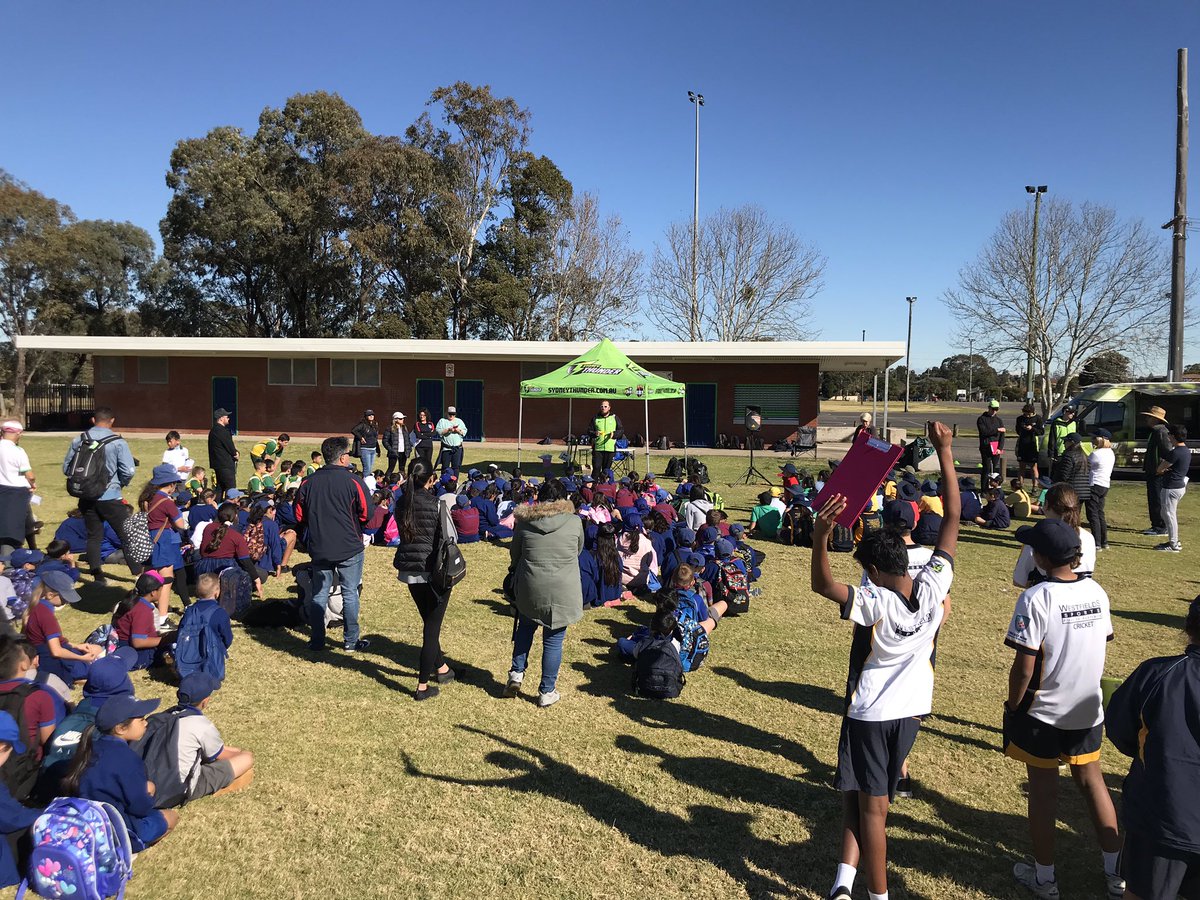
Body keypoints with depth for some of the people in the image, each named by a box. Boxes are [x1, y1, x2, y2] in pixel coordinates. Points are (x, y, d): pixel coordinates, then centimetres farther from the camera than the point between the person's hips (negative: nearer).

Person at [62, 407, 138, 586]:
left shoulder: (78, 441, 0)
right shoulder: (117, 442, -12)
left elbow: (66, 468, 7)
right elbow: (129, 471, -15)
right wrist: (122, 483, 5)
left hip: (86, 497, 4)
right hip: (110, 497, -4)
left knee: (94, 536, 13)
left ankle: (97, 576, 14)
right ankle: (139, 573, 10)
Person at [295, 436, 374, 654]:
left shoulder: (308, 482, -2)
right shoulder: (353, 481, -13)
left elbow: (299, 517, 4)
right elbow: (367, 514, -11)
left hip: (319, 548, 3)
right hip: (350, 548, -3)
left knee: (319, 594, 14)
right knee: (350, 593, 8)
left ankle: (317, 640, 18)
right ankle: (351, 641, 14)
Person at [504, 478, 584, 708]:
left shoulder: (524, 521, -1)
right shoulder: (574, 522, -4)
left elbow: (514, 554, 10)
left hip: (529, 589, 2)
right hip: (563, 592, -1)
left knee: (524, 629, 27)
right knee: (553, 640, 9)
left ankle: (516, 673, 26)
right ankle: (547, 692, 18)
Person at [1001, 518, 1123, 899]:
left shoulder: (1035, 599, -22)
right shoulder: (1096, 591, -3)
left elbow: (1024, 669, -20)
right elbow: (1101, 652, 8)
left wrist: (1012, 706, -6)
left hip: (1042, 714, -5)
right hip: (1088, 711, 5)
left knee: (1043, 790, 9)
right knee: (1091, 782, 19)